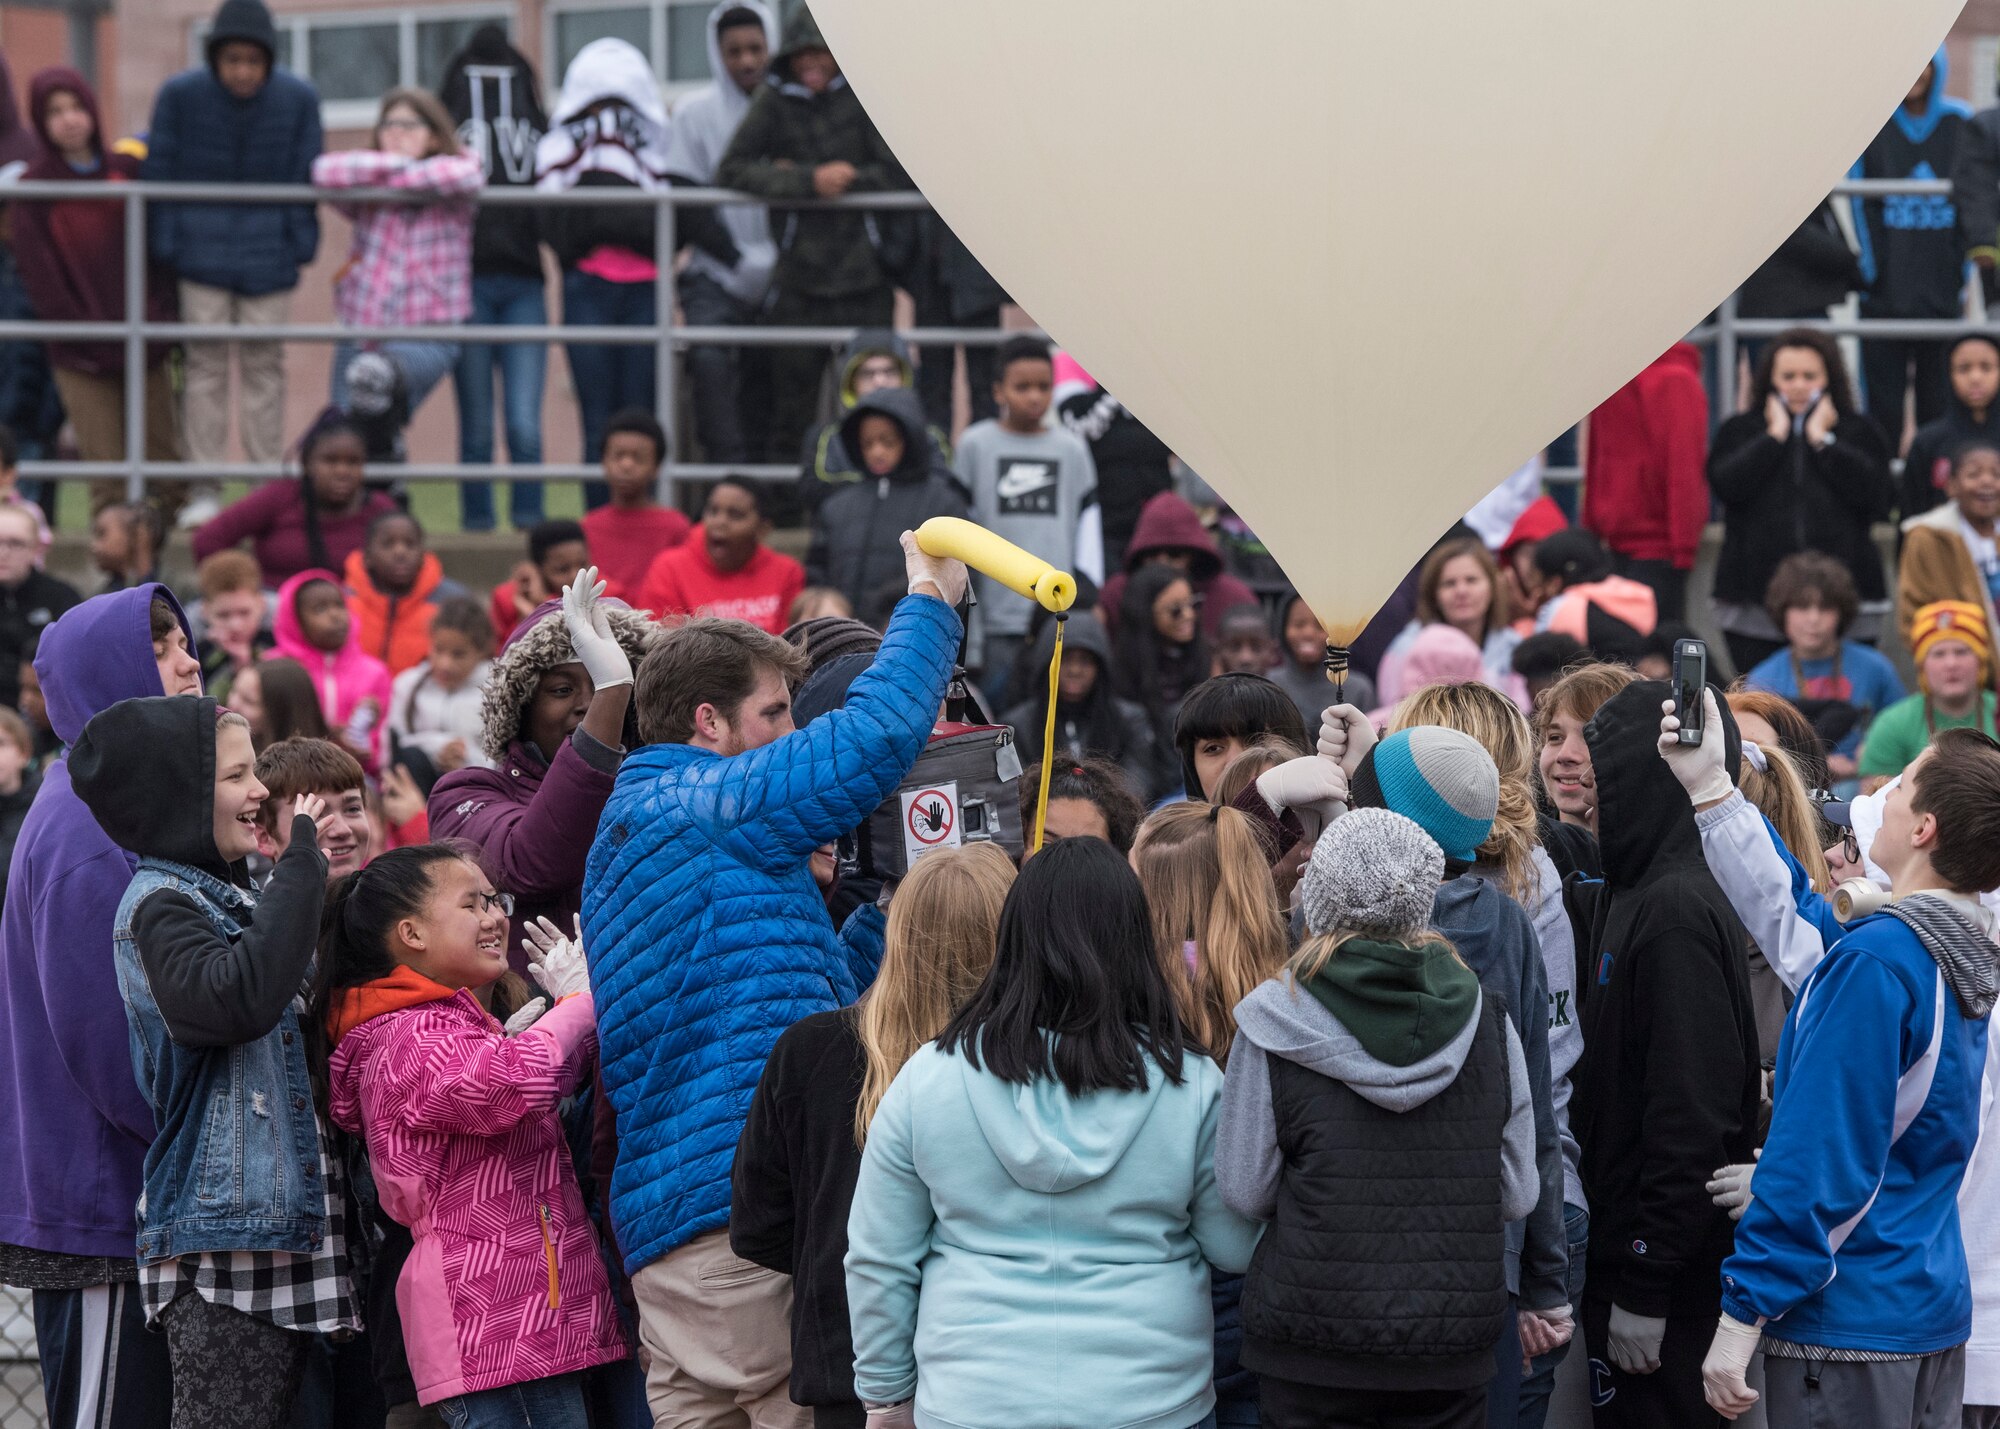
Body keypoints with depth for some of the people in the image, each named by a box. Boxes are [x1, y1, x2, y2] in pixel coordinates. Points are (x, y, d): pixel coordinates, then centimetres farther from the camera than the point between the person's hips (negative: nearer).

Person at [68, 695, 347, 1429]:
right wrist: (301, 866, -23)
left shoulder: (230, 895, 19)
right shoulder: (158, 905, -10)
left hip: (280, 1216, 9)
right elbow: (238, 998, -29)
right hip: (218, 1231, -9)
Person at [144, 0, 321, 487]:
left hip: (268, 261, 1)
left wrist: (301, 245, 0)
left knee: (264, 369, 5)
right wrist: (164, 245, -3)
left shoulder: (299, 99, -5)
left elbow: (306, 179, 2)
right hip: (202, 256, 0)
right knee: (206, 367, 2)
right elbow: (159, 173, -1)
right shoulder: (180, 95, -7)